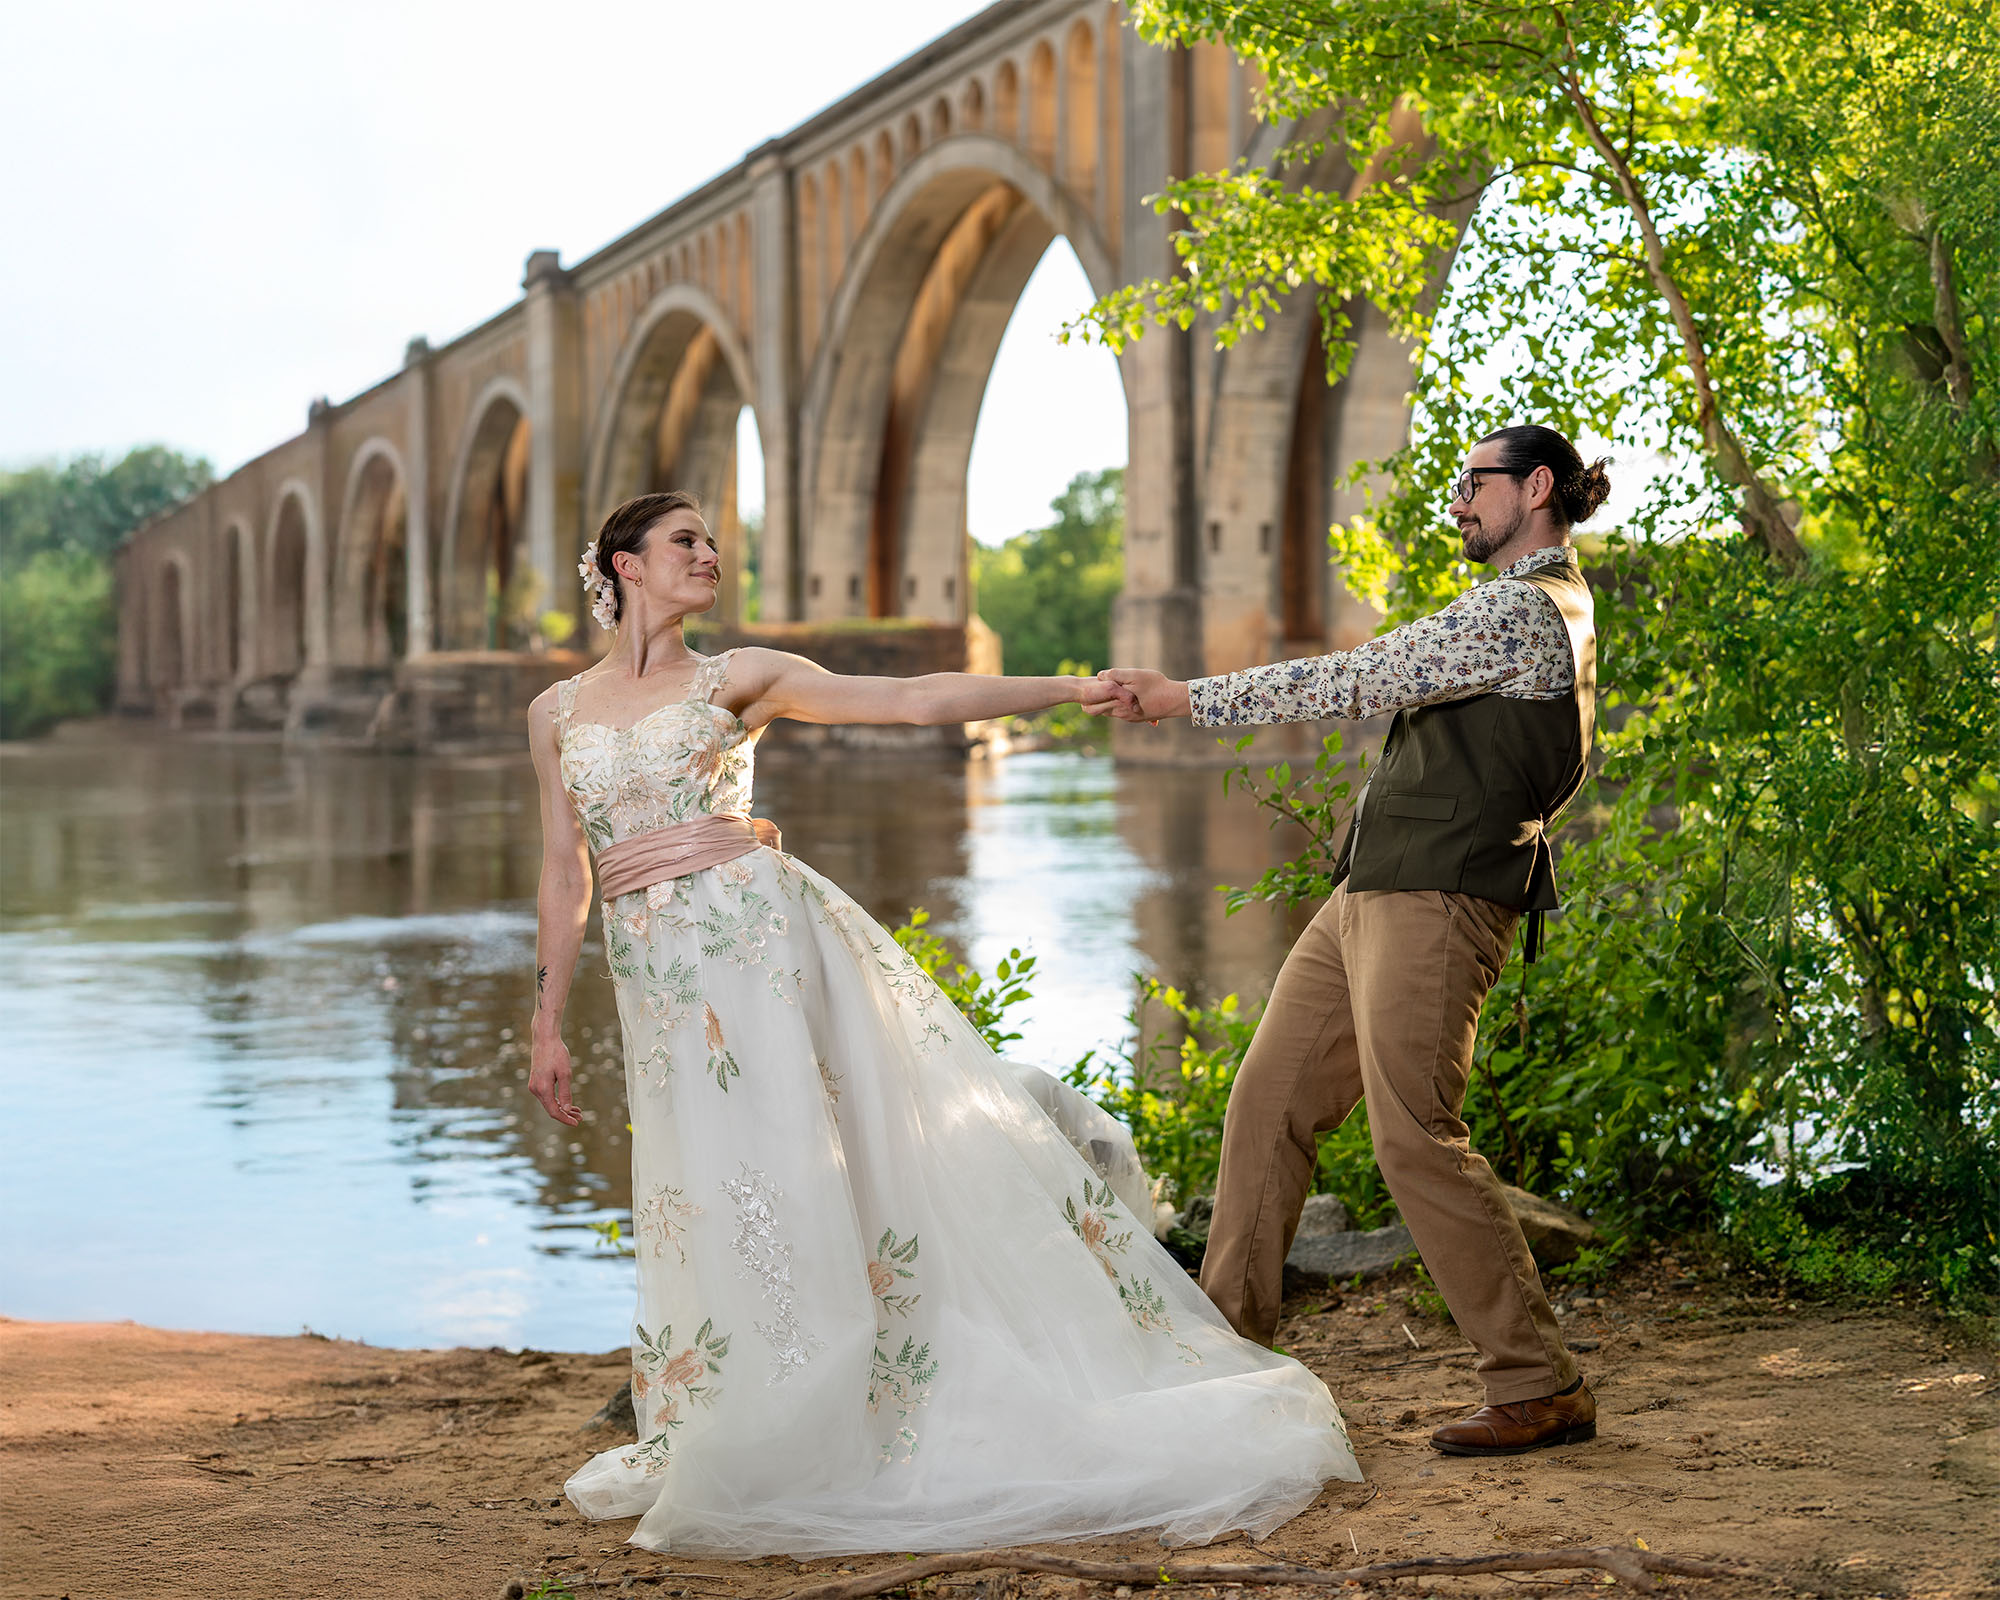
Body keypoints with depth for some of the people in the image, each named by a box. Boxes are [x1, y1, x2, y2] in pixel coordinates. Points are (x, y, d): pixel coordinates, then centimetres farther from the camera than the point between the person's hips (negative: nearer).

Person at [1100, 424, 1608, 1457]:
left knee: (1416, 1140, -10)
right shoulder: (1539, 610, 22)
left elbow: (1358, 682, -17)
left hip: (1432, 905, -10)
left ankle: (1542, 1390, 0)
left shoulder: (1523, 609, -12)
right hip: (1371, 898, 10)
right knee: (1267, 1103, 9)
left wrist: (1186, 697, -14)